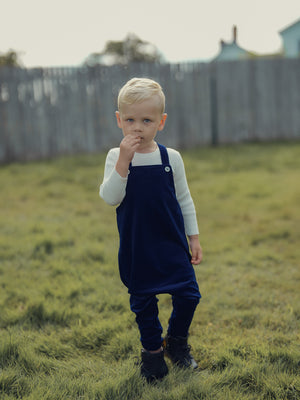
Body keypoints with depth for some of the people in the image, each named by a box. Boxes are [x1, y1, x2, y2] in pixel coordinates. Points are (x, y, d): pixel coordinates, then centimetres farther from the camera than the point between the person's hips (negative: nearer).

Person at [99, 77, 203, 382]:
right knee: (143, 301, 10)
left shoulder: (171, 158, -3)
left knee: (188, 294, 4)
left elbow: (184, 200, 6)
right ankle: (152, 350, 31)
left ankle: (176, 342, 30)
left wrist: (194, 238, 6)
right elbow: (110, 198, -20)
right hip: (136, 248, -1)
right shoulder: (116, 157, -7)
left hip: (172, 244, 1)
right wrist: (124, 161, -30)